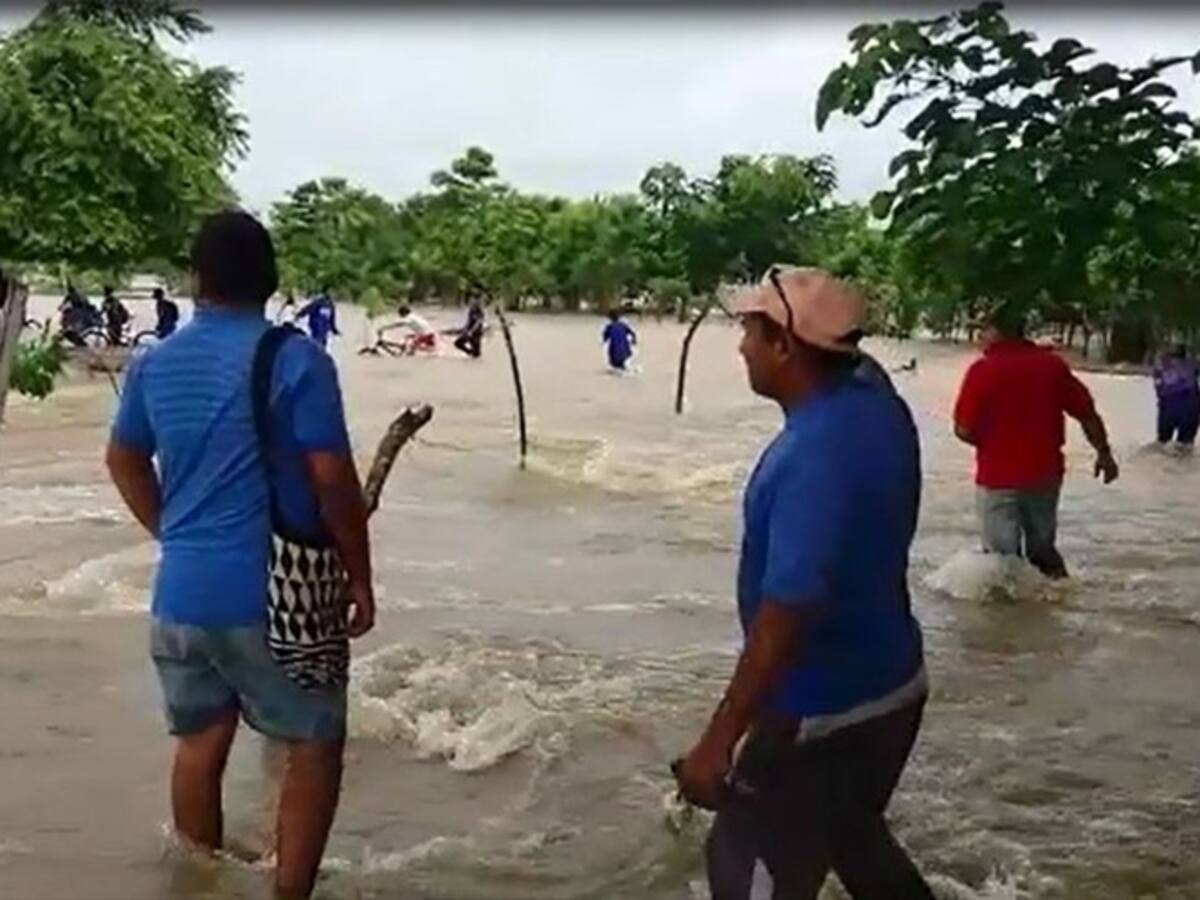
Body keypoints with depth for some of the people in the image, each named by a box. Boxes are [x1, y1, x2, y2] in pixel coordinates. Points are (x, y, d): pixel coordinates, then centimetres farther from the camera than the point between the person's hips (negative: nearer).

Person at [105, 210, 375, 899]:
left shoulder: (155, 364, 6)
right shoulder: (296, 360, -12)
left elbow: (124, 460, 20)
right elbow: (334, 481, -14)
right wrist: (360, 578, -4)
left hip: (181, 592, 6)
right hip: (271, 593, -5)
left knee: (200, 742, 17)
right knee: (315, 745, 8)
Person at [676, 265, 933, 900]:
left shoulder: (814, 457, -31)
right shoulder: (877, 404, -4)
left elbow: (785, 615, -31)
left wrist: (718, 741, -26)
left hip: (825, 714, -9)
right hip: (887, 688, 9)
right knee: (856, 843, 28)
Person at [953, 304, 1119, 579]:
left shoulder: (983, 370, -12)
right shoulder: (1053, 365, 0)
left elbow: (964, 430, -13)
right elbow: (1087, 414, 2)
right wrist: (1104, 453, 16)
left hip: (998, 477, -4)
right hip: (1045, 474, 4)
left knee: (1003, 555, 7)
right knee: (1044, 550, 20)